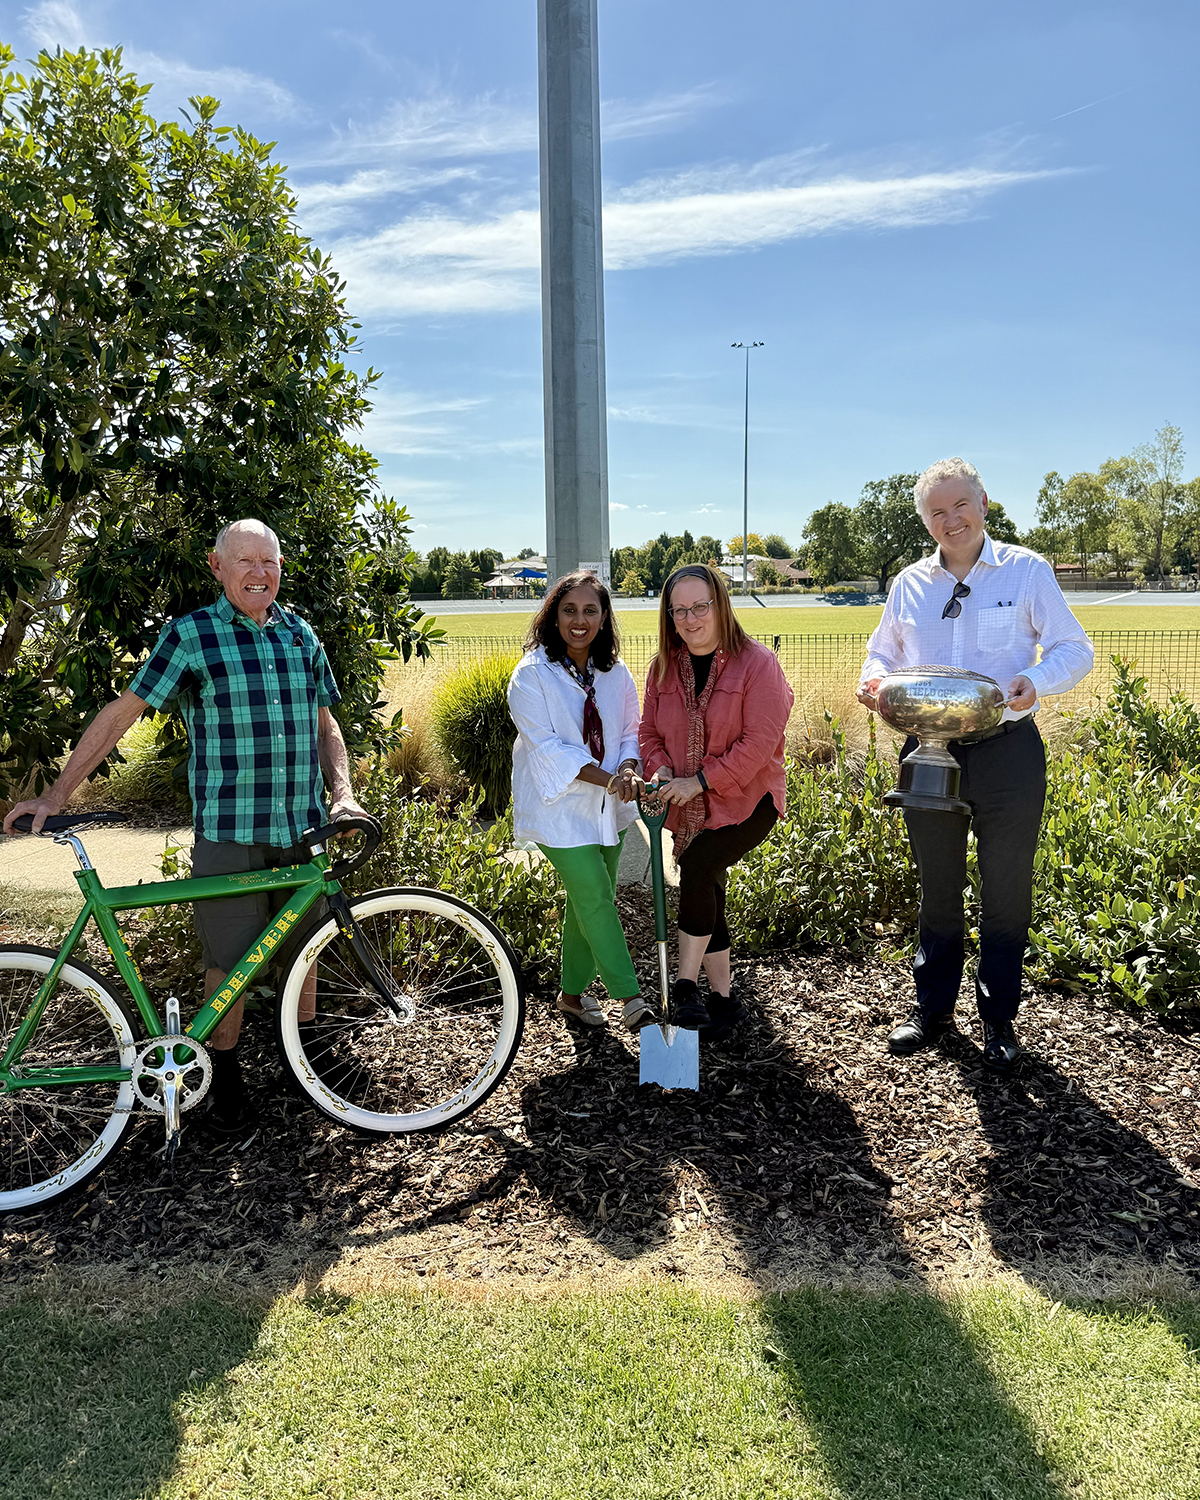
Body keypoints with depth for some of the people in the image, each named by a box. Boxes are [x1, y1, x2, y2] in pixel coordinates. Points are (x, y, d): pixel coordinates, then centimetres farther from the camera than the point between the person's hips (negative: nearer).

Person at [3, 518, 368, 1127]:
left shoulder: (301, 634, 8)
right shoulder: (191, 635, -4)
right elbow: (121, 713, -2)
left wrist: (343, 793, -1)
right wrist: (57, 794, -4)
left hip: (303, 826, 4)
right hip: (227, 831, -3)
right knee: (229, 958, 4)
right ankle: (223, 1065, 25)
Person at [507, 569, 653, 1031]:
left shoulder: (616, 673, 4)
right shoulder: (531, 675, -13)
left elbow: (630, 732, 8)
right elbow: (547, 747, -18)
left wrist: (628, 768, -15)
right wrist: (607, 779, -25)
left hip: (608, 806, 6)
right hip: (560, 806, -6)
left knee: (588, 900, 13)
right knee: (595, 897, -9)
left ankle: (573, 993, 28)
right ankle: (631, 999, 0)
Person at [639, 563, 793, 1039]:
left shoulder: (757, 663, -12)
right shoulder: (664, 668, 5)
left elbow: (759, 742, -18)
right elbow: (650, 731, 12)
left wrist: (701, 780, -21)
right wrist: (660, 769, -9)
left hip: (747, 801, -6)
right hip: (689, 808, 6)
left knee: (697, 868, -26)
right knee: (707, 899, 10)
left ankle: (685, 986, -14)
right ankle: (723, 997, 26)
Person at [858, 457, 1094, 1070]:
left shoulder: (1027, 570, -1)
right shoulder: (909, 586, 9)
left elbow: (1075, 649, 0)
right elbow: (883, 653, 20)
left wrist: (1035, 680, -21)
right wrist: (875, 678, -4)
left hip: (1007, 751, -3)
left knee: (1006, 891, 6)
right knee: (937, 887, 14)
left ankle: (999, 1018, 22)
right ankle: (933, 1006, 29)